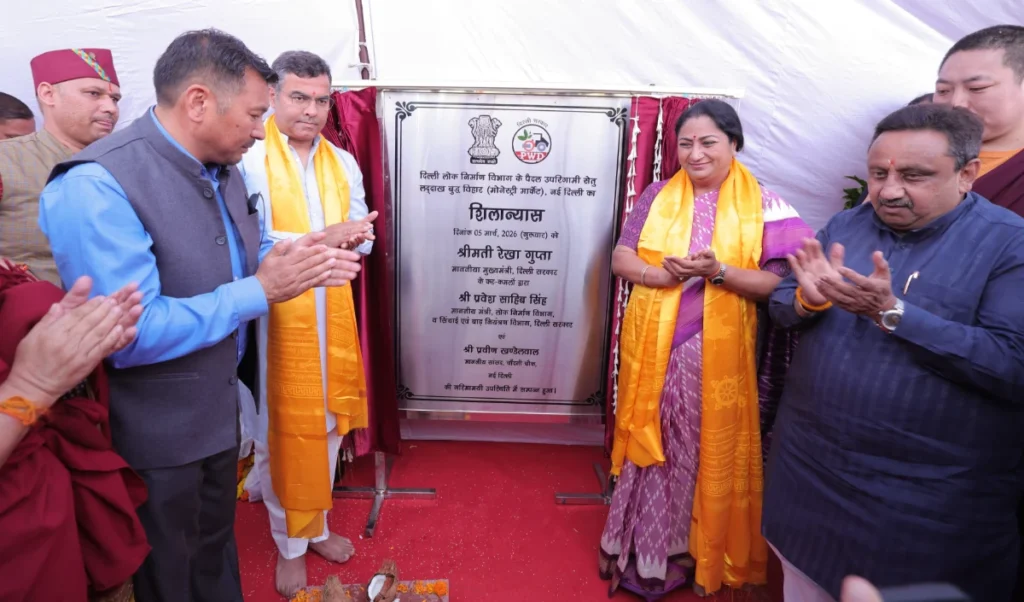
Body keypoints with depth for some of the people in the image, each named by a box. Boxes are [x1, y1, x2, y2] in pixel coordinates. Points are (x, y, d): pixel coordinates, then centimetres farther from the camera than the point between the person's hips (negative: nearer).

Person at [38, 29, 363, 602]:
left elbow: (245, 254, 13)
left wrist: (302, 263, -9)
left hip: (220, 409, 7)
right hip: (155, 437, -7)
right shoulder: (95, 186, -27)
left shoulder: (223, 168, 0)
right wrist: (261, 290, -28)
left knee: (217, 545, 28)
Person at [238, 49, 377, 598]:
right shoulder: (248, 159, -8)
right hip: (273, 318, -5)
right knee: (280, 431, 7)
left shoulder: (343, 162, 10)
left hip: (332, 313, 5)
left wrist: (349, 238, -12)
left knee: (328, 425, 15)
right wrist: (319, 241, -23)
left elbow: (361, 237, 9)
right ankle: (288, 544, 28)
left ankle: (316, 526, 36)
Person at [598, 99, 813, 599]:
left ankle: (702, 553, 32)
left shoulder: (762, 205, -2)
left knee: (707, 452, 10)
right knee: (651, 446, 12)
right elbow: (620, 258, 0)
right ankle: (641, 550, 31)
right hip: (652, 347, 2)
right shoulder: (658, 196, 5)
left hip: (716, 353, -2)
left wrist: (719, 272, -22)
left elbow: (777, 284, -6)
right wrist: (664, 274, -19)